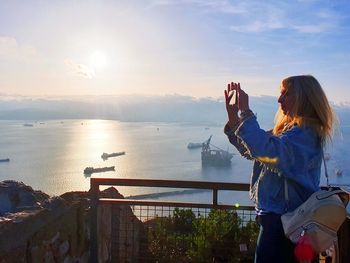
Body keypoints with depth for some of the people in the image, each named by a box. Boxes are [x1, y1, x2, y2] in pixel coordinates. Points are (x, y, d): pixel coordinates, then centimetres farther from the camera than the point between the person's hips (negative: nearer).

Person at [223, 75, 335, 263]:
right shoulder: (288, 128, 11)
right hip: (275, 212, 10)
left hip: (284, 218, -10)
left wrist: (246, 113, -29)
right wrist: (233, 117, 1)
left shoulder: (305, 133, -19)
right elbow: (250, 150, 12)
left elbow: (266, 151, -35)